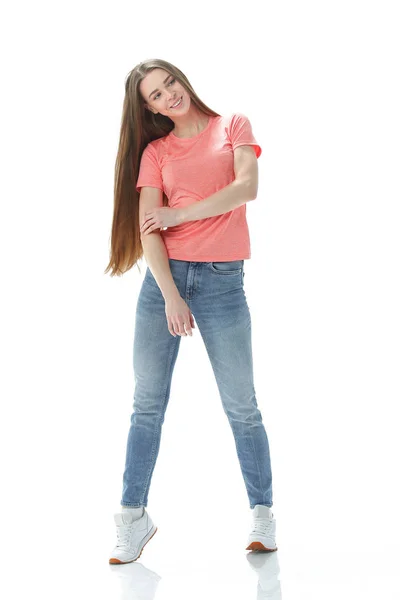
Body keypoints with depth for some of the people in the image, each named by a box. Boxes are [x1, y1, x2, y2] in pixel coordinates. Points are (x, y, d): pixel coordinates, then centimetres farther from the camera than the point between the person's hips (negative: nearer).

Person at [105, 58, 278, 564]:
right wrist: (170, 295, -13)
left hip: (222, 280, -2)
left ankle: (262, 512, 12)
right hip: (165, 277, 2)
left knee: (241, 405, 1)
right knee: (148, 403, 2)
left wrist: (178, 214, -6)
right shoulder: (155, 151, 11)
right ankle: (133, 517, 8)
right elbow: (148, 227, -1)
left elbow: (247, 187, -9)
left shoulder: (233, 125, 8)